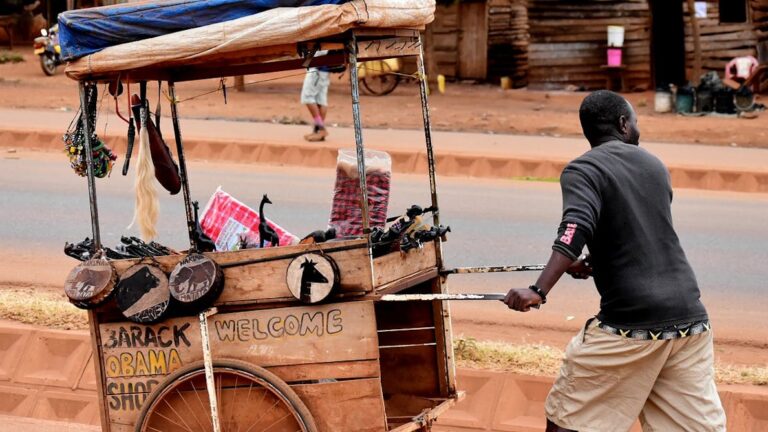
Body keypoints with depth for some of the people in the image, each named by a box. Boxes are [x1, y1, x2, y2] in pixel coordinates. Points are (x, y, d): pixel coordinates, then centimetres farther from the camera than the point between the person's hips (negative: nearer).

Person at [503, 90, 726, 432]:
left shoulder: (582, 170, -2)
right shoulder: (654, 166, 17)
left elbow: (576, 230, -20)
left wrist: (539, 290, -29)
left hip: (630, 322, -5)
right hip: (690, 317, 5)